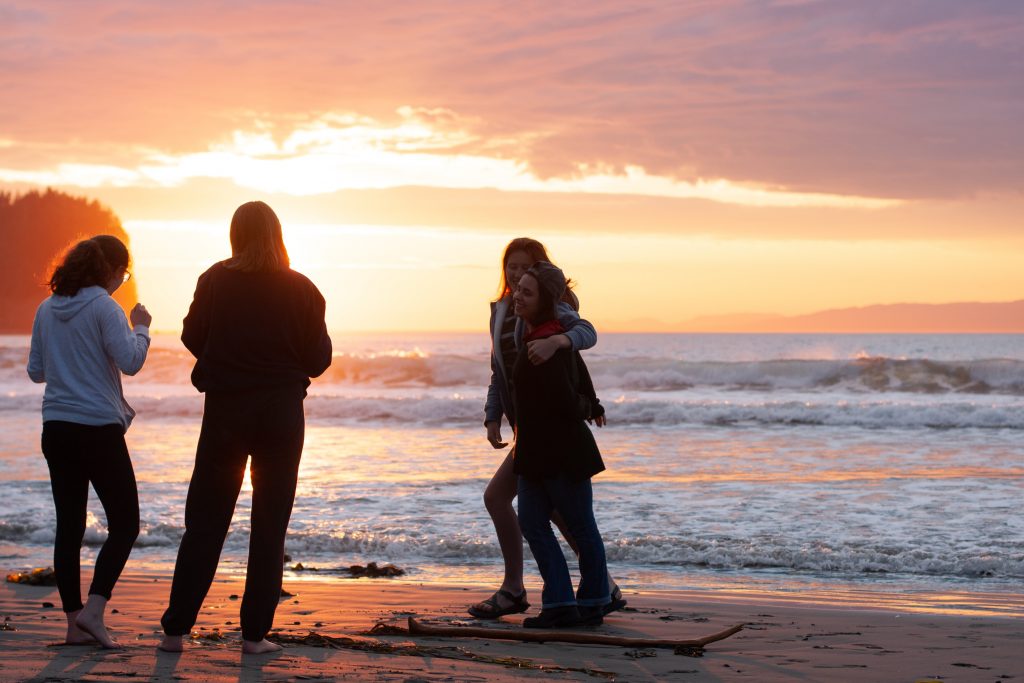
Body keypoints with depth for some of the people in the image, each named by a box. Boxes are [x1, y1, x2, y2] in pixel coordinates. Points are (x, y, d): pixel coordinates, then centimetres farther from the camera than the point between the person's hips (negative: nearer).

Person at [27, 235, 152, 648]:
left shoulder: (46, 310, 9)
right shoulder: (104, 308, -10)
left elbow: (36, 371, 15)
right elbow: (130, 361, -16)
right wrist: (141, 328, 1)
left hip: (57, 429, 6)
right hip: (99, 428, -6)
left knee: (69, 525, 9)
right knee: (124, 524, 3)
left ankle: (74, 622, 9)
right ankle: (93, 610, -9)